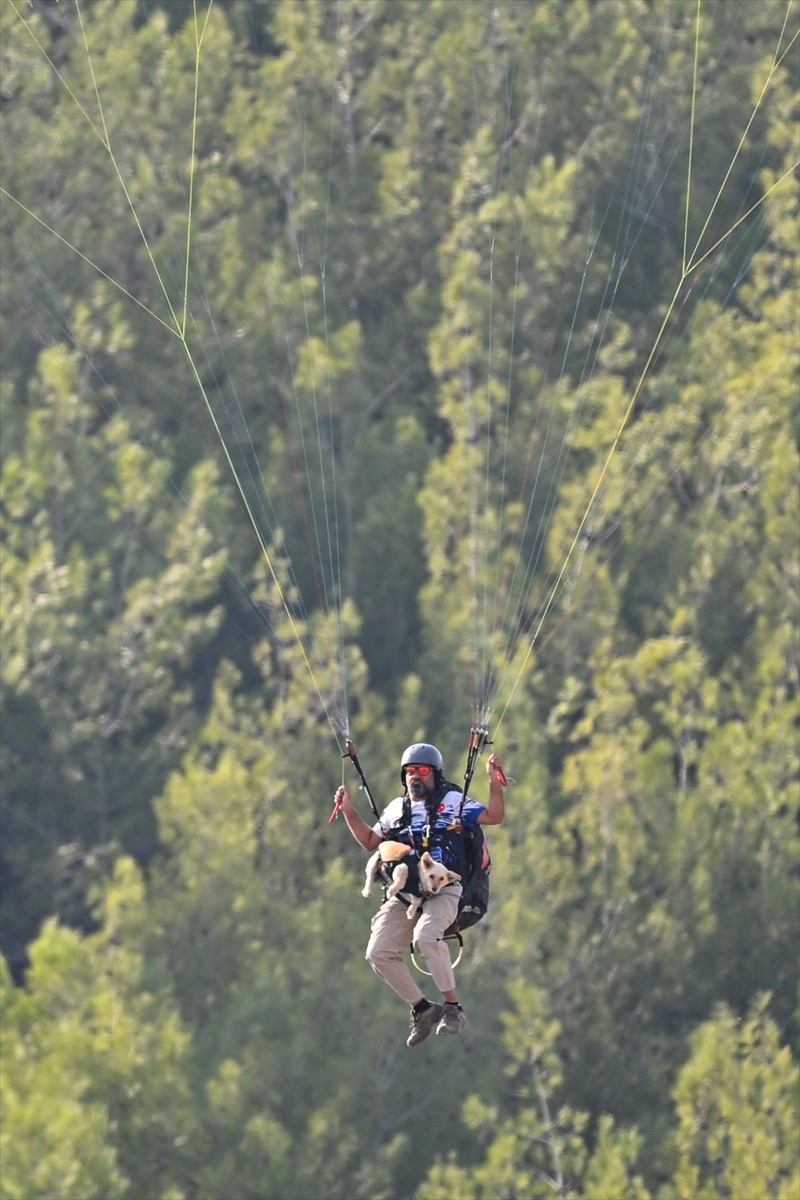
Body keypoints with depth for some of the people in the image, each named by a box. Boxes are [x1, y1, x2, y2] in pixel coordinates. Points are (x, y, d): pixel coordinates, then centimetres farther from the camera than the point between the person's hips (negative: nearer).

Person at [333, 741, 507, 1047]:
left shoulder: (452, 802, 6)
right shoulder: (396, 809, 19)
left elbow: (494, 816, -1)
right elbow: (370, 842, 28)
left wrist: (495, 782, -15)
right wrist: (349, 812, 18)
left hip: (444, 891, -5)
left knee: (425, 936, -35)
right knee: (378, 953, -14)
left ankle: (452, 1008, -23)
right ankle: (422, 1009, 3)